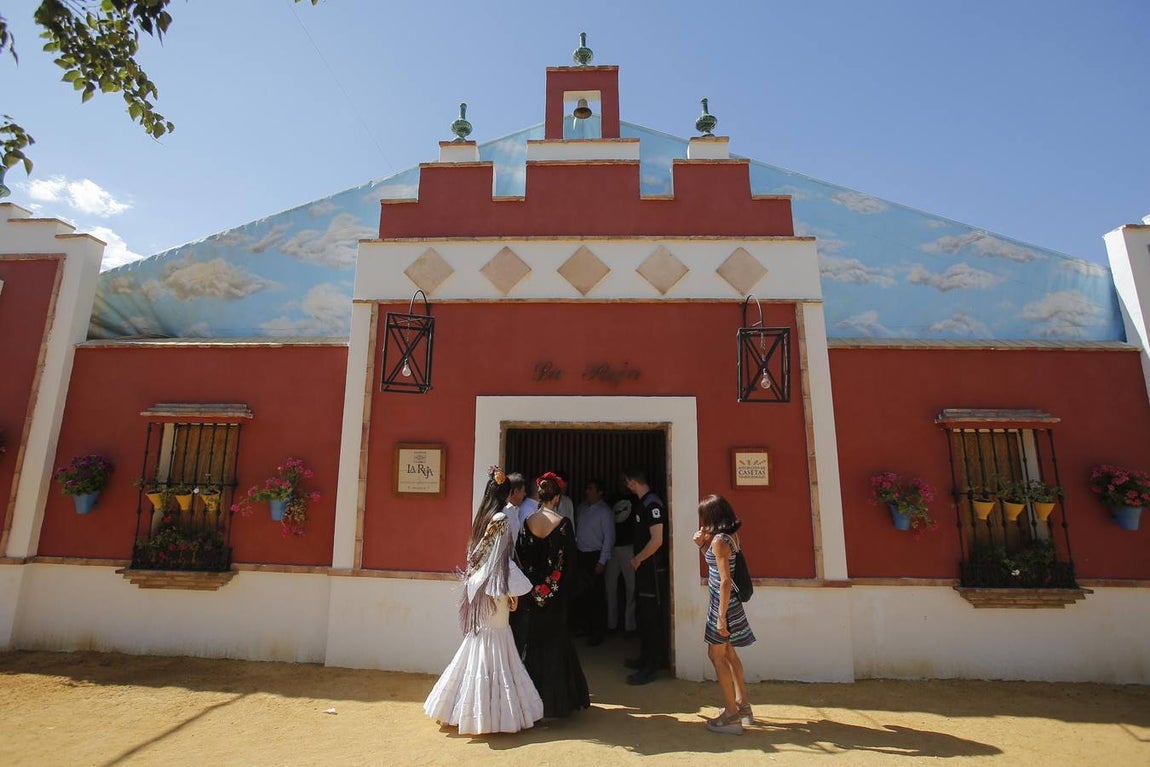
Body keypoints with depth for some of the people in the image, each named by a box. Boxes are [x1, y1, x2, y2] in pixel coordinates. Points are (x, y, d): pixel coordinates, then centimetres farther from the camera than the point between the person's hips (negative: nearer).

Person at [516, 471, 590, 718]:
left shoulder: (527, 522, -5)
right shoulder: (563, 523, -14)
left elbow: (522, 556, -1)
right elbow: (570, 559, -10)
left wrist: (532, 581, 10)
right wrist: (565, 585, 4)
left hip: (536, 591, 3)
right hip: (557, 592, -3)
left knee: (536, 638, 16)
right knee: (557, 638, 10)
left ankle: (536, 694, 24)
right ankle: (558, 696, 16)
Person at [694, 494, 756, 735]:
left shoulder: (719, 540, -22)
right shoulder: (730, 535, 5)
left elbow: (725, 581, -24)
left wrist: (721, 616, -22)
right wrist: (703, 544, 2)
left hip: (723, 603, -9)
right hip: (729, 602, 9)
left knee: (717, 655, 1)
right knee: (728, 653, 19)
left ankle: (732, 716, 9)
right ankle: (742, 706, 30)